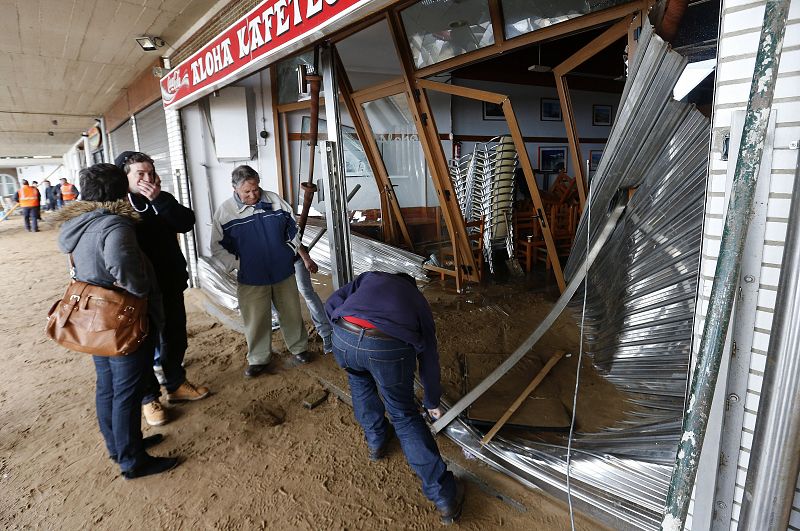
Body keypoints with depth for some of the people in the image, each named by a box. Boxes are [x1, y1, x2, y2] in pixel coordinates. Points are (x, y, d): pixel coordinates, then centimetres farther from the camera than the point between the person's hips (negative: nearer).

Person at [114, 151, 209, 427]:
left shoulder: (163, 200, 0)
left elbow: (186, 223, -17)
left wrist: (159, 200, -24)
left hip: (171, 285, 5)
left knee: (176, 339, 18)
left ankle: (176, 385, 38)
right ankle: (149, 397, 28)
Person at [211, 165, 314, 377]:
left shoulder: (274, 200, -2)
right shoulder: (225, 211, -7)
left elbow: (292, 231, 8)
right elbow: (218, 248, -1)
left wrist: (304, 257, 10)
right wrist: (239, 266, -9)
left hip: (284, 272, 2)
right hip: (251, 279, -1)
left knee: (291, 313, 14)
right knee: (256, 320, 6)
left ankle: (299, 347, 35)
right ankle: (258, 359, 26)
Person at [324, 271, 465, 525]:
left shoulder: (369, 276, 34)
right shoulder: (418, 300, 33)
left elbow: (332, 304, 19)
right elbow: (429, 358, 38)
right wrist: (432, 402, 52)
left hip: (344, 338, 1)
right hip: (390, 347, -1)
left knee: (359, 380, 36)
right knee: (404, 414, 20)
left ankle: (376, 440, 47)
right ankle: (444, 496, 21)